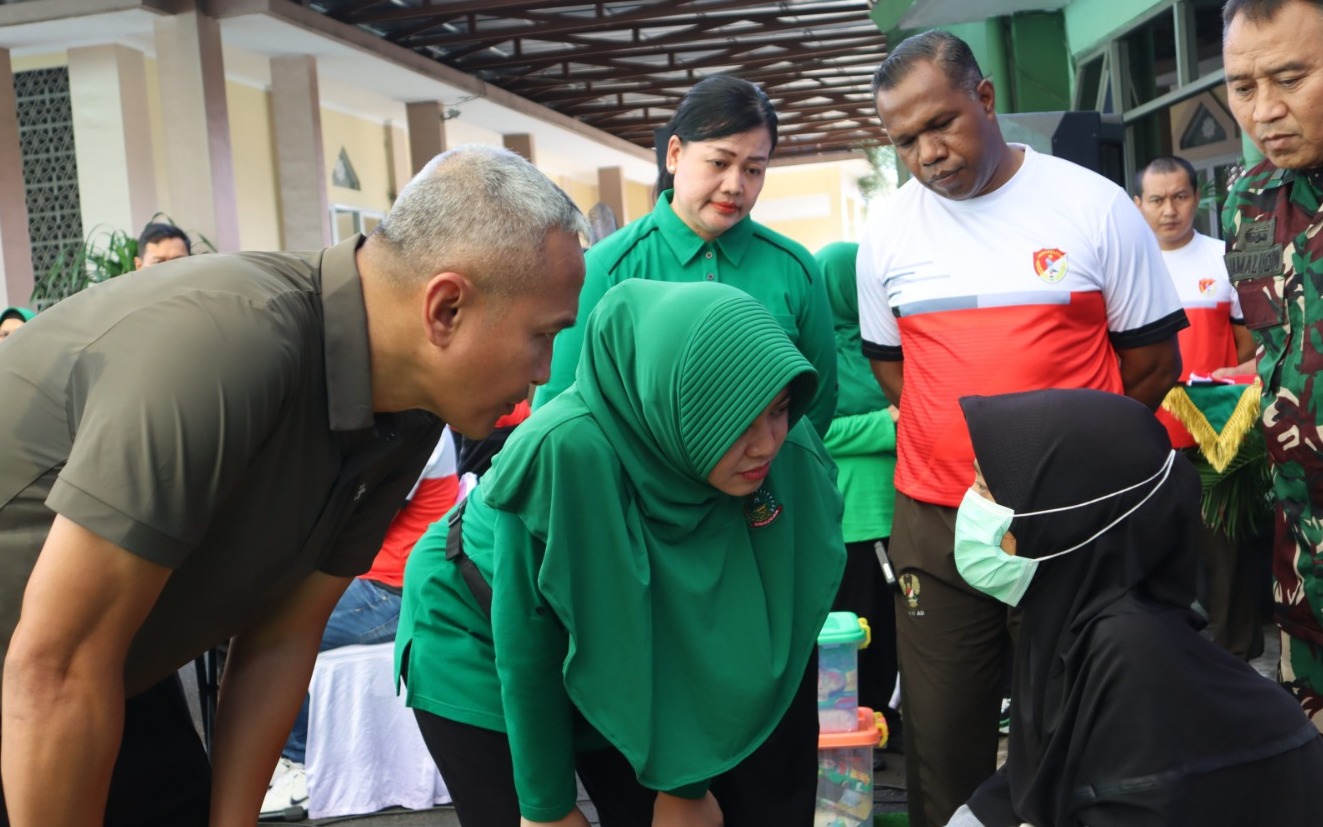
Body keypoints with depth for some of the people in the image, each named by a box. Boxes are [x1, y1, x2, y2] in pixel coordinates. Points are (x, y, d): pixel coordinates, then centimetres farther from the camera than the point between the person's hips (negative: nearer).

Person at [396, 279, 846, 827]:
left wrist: (685, 781, -6)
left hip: (618, 649, 4)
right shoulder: (567, 452, -36)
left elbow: (722, 635, -11)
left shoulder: (786, 458, -23)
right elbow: (526, 645, -24)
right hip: (480, 654, -3)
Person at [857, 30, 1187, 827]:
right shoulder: (888, 232, 5)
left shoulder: (1094, 206, -3)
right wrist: (962, 446, 6)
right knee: (942, 738, 8)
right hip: (936, 524, 2)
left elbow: (1153, 362, 3)